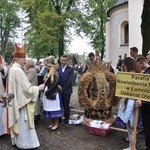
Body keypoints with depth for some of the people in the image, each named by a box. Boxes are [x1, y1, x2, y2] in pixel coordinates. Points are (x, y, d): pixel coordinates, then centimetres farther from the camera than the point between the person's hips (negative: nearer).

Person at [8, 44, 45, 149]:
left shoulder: (13, 69, 9)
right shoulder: (18, 70, -23)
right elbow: (26, 88, -23)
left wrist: (35, 87, 14)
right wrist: (38, 88, -11)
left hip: (17, 100, 10)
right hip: (21, 101, -10)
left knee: (19, 122, 19)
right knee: (23, 122, 2)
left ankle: (17, 140, 31)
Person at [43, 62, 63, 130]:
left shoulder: (55, 74, -8)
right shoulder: (47, 74, 14)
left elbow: (56, 84, -18)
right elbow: (46, 84, 15)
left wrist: (48, 91, -17)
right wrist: (45, 90, 0)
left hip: (54, 94, -7)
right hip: (47, 94, 7)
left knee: (54, 109, 0)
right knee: (49, 109, 11)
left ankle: (56, 124, 9)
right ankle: (52, 123, 23)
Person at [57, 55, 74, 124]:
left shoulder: (70, 69, -3)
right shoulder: (57, 68, 6)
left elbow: (70, 81, -9)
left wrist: (63, 88, -12)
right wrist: (58, 85, -12)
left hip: (66, 90, -2)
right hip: (59, 90, 3)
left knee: (66, 105, 5)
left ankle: (66, 118, 20)